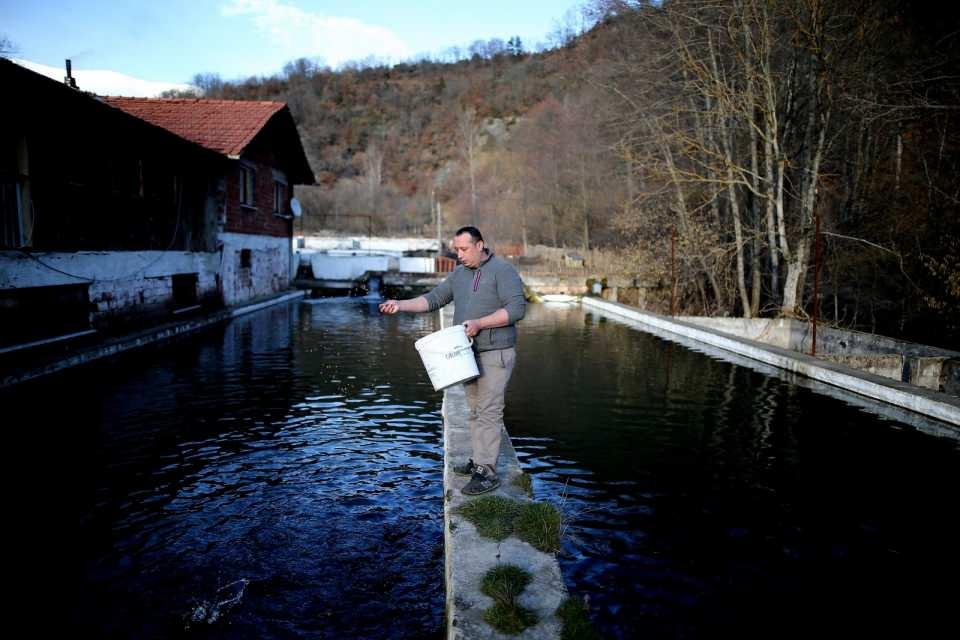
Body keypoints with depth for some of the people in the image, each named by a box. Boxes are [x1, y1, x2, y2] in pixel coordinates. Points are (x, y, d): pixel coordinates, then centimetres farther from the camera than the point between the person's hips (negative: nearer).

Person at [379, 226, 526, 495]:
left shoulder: (502, 270, -9)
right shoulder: (459, 274, 13)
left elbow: (516, 308, -18)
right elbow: (433, 299, 12)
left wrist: (479, 323, -23)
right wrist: (401, 304, -2)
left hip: (495, 354, -7)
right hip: (469, 354, 7)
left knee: (488, 412, -8)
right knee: (475, 410, 12)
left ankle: (487, 472, -5)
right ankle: (480, 459, 23)